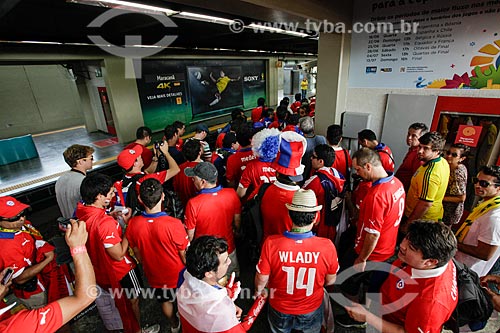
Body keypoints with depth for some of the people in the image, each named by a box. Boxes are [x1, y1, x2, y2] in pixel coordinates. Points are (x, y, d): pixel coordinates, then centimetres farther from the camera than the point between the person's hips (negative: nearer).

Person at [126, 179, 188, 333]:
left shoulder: (133, 224, -23)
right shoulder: (174, 224, -35)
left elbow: (137, 253, -5)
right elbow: (184, 255, -20)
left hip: (154, 274, 3)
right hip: (177, 274, -3)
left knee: (165, 301, 30)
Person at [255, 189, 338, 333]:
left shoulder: (271, 243, -33)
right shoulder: (327, 246, -30)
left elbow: (262, 278, -16)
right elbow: (330, 280, -11)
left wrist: (259, 290, 6)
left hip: (280, 310, 0)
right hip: (311, 310, 1)